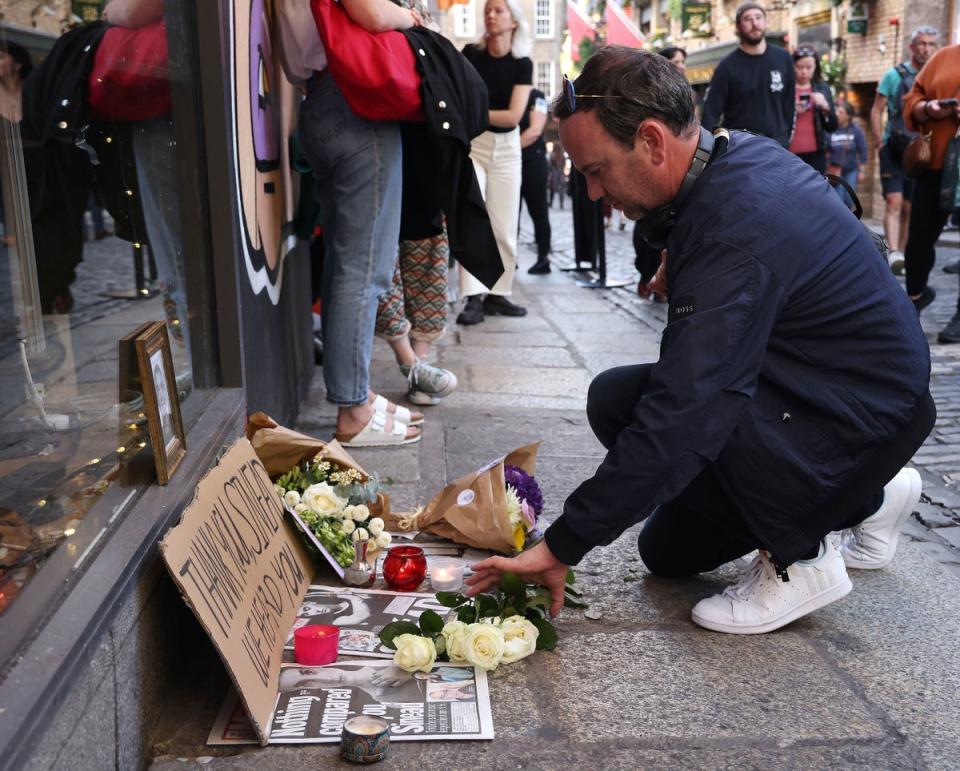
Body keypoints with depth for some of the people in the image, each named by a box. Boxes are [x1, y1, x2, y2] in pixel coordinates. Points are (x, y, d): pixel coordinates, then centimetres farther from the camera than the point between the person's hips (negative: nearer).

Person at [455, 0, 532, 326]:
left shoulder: (522, 64, -3)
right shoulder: (470, 53, -3)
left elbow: (514, 115, -12)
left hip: (506, 147, 2)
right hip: (470, 142, -1)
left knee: (504, 226, 3)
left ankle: (498, 294, 12)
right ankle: (474, 298, -15)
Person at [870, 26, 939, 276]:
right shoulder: (895, 75, 2)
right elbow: (876, 111, 4)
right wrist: (880, 144, -4)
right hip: (894, 149, -2)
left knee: (909, 207, 6)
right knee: (894, 201, -15)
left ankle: (901, 253, 14)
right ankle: (893, 252, -24)